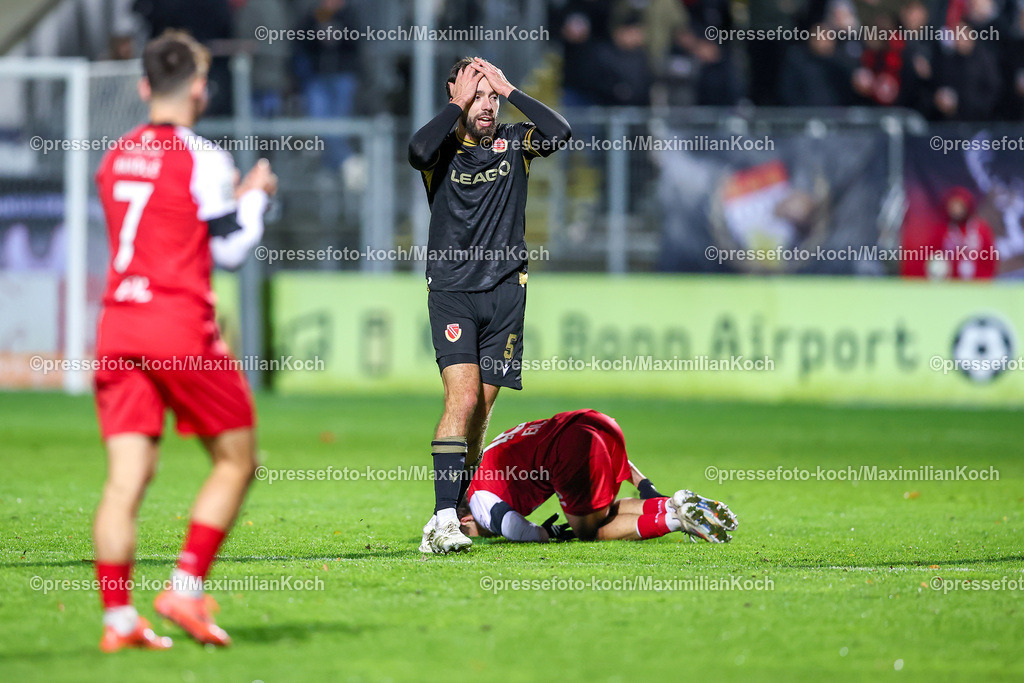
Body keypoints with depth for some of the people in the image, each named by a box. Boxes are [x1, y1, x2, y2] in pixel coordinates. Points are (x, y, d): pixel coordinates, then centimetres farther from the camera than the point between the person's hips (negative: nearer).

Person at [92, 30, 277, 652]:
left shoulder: (115, 158, 14)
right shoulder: (203, 160, -6)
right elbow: (232, 250, -3)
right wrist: (256, 197, 13)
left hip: (118, 324, 6)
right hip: (181, 328, -6)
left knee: (127, 478, 0)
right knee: (236, 459, 9)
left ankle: (118, 617, -7)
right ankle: (186, 589, 0)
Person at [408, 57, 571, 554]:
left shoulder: (514, 142, 7)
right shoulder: (444, 148, 0)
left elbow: (560, 132, -11)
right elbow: (418, 151, -24)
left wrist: (509, 90, -8)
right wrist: (458, 104, -14)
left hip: (505, 290, 3)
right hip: (451, 292, -3)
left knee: (480, 410, 5)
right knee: (462, 398, -18)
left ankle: (461, 510, 16)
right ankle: (443, 520, -23)